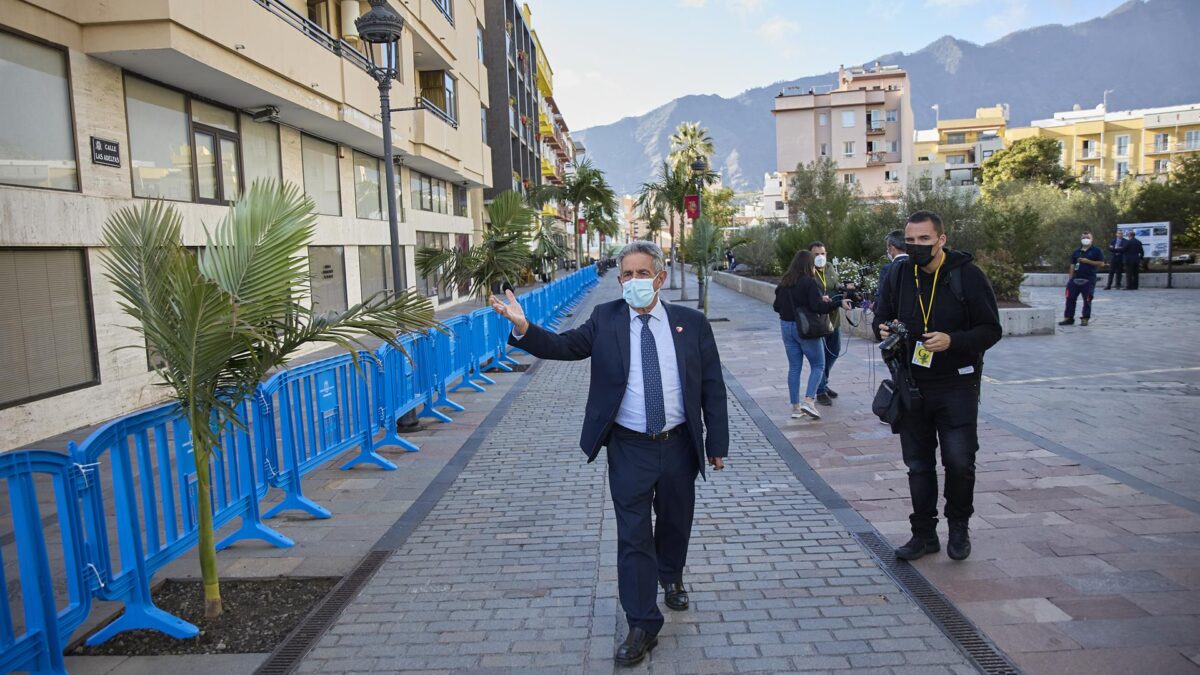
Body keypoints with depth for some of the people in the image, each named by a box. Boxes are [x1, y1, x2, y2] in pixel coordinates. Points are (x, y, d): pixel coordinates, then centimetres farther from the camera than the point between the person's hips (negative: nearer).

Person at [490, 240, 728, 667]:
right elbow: (563, 346, -9)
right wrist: (523, 328, -28)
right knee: (633, 535, 1)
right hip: (629, 449, -1)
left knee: (675, 522, 20)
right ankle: (643, 625, 14)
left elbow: (712, 387, 1)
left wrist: (717, 444, 1)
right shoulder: (606, 319, -1)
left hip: (679, 445, 2)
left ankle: (671, 578, 50)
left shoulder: (691, 322, -2)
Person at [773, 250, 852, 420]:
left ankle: (795, 407, 14)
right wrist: (838, 303, -18)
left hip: (786, 326, 6)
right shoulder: (809, 282, -14)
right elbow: (818, 307, -22)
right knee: (818, 365, 7)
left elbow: (777, 307, 10)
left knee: (794, 367, 12)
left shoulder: (784, 283, 5)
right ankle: (808, 400, -8)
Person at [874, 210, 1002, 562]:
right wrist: (883, 329, -6)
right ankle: (924, 533, 24)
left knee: (959, 461, -5)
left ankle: (959, 526, 22)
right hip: (912, 385, 4)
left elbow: (991, 329, -7)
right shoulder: (899, 274, 4)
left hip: (957, 386, -4)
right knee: (918, 464, 10)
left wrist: (952, 341, -23)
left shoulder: (967, 275, -8)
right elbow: (882, 316, 18)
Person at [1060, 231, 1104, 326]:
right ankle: (1068, 318, 7)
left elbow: (1101, 263, -5)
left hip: (1089, 280, -4)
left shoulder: (1096, 250, 1)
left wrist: (1087, 261, -14)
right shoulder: (1076, 252, 15)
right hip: (1075, 279, 4)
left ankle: (1085, 318, 9)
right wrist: (1070, 278, 9)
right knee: (1070, 298, 1)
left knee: (1087, 300, 0)